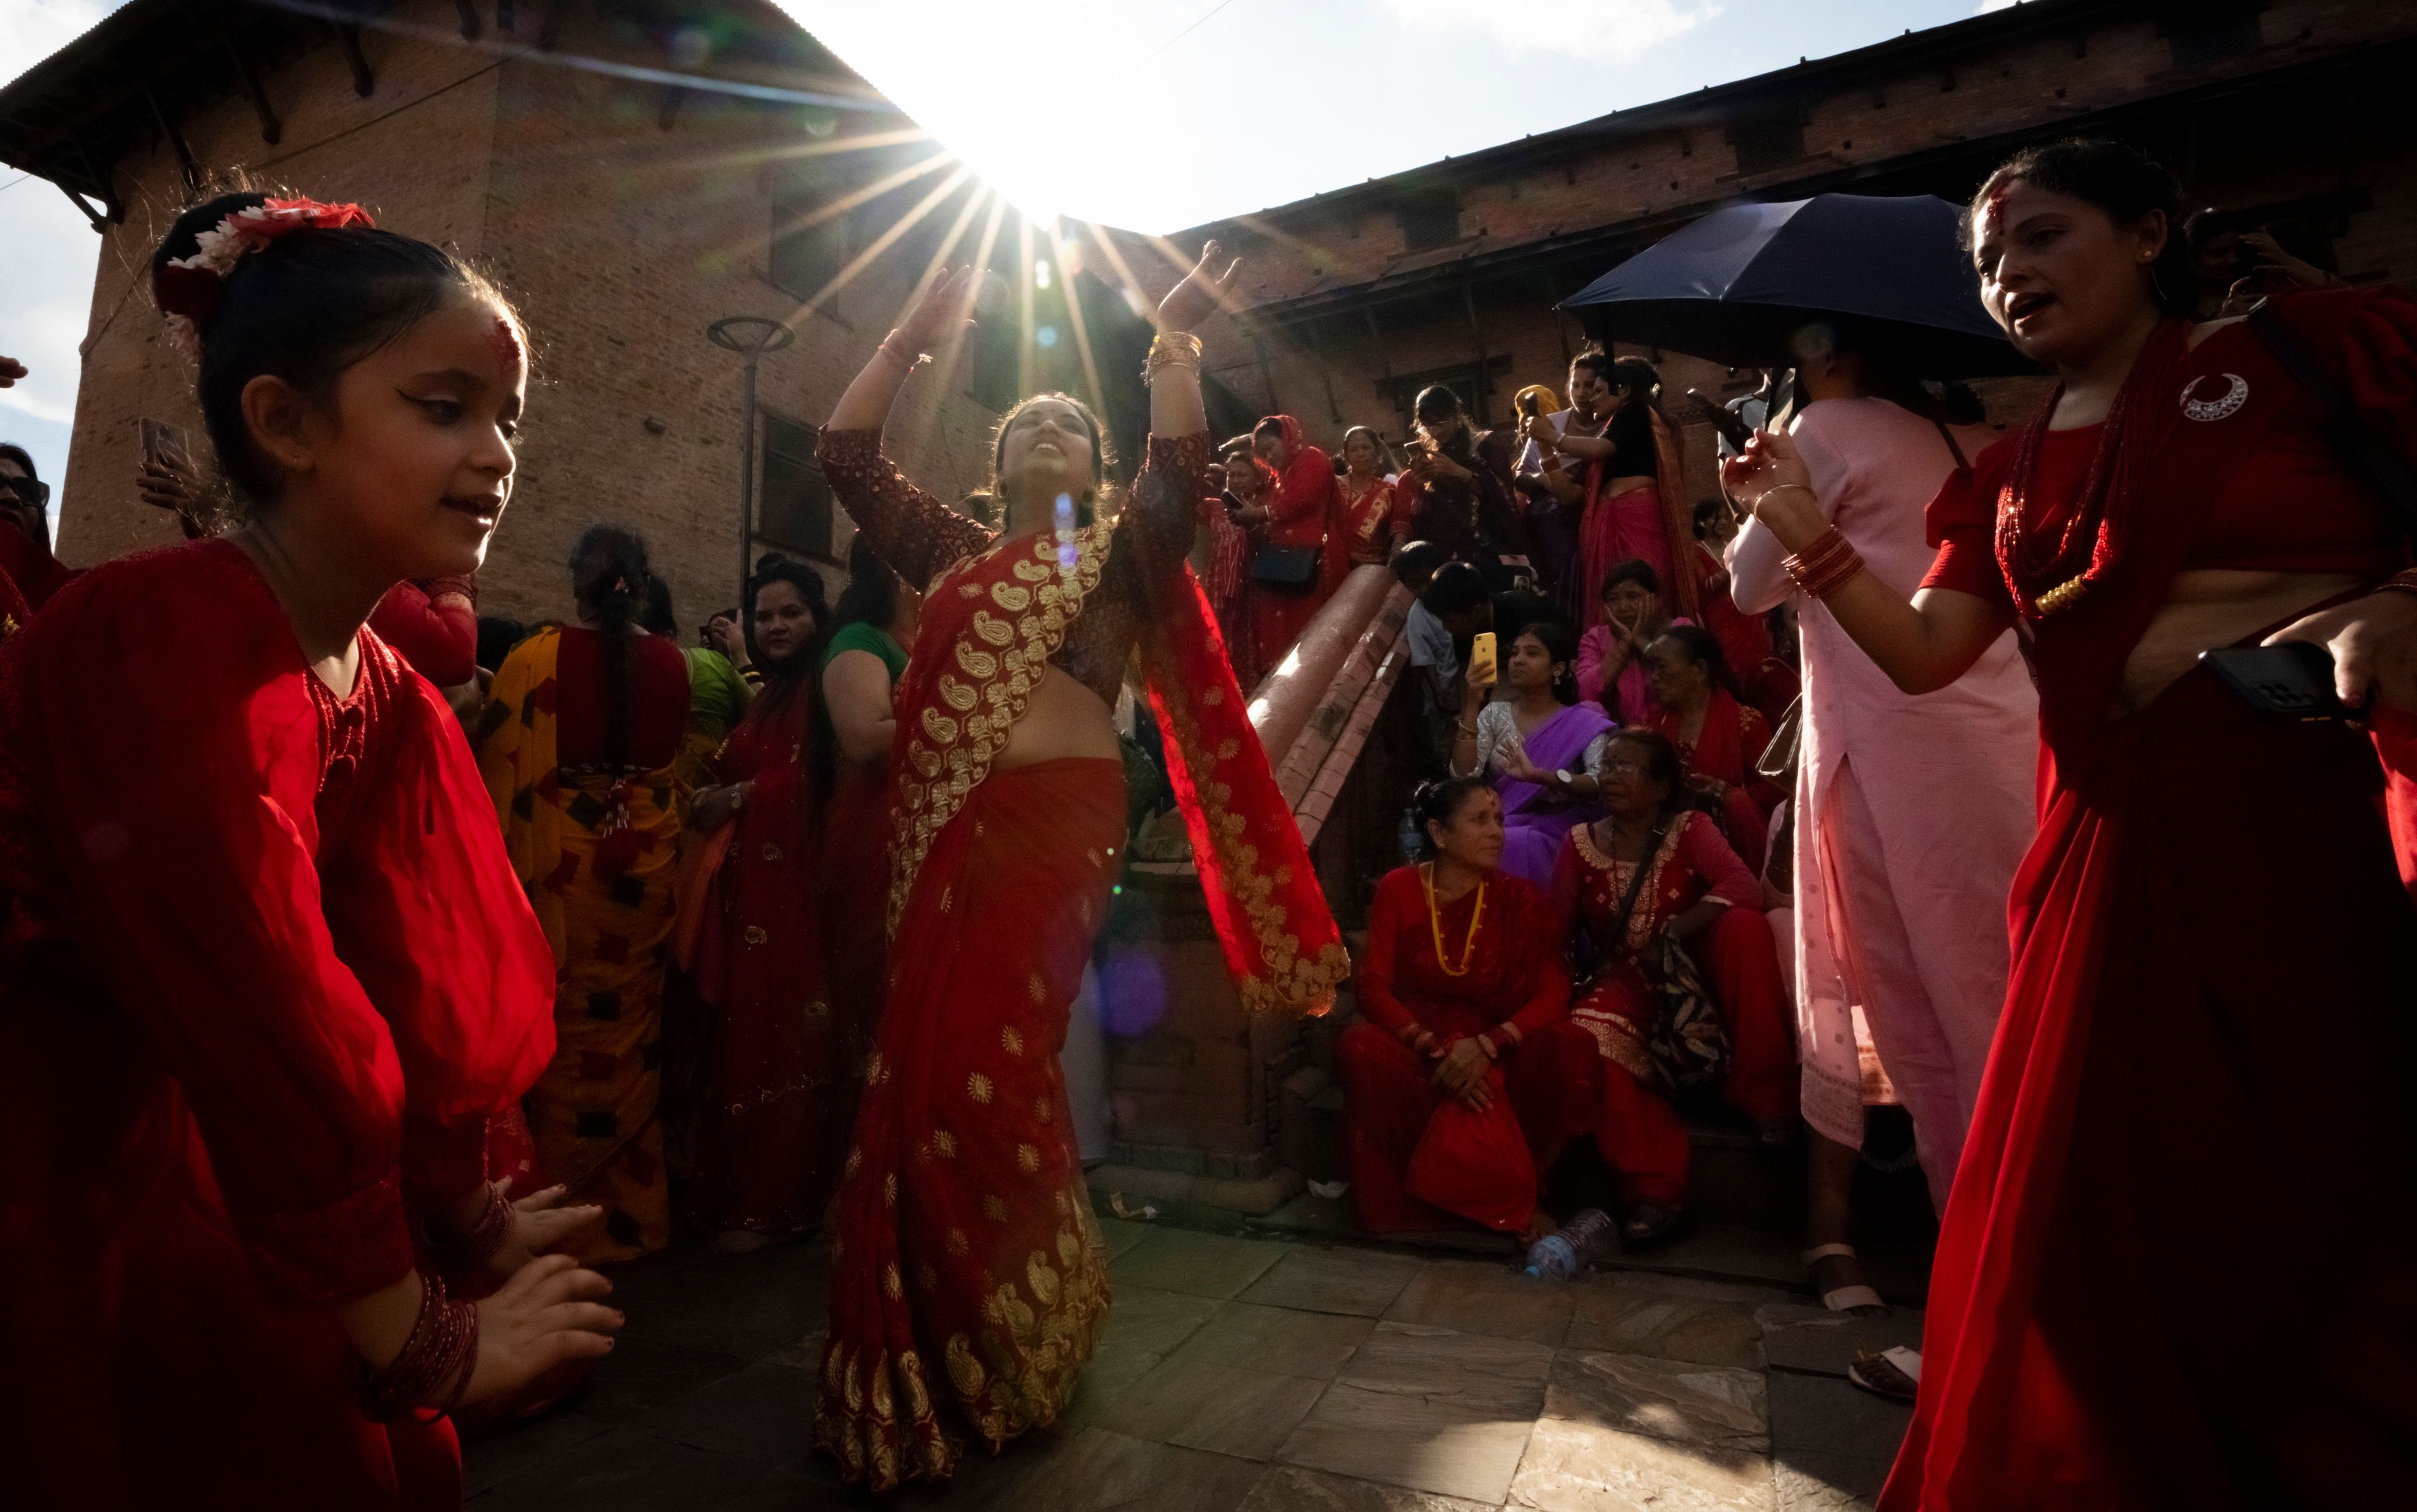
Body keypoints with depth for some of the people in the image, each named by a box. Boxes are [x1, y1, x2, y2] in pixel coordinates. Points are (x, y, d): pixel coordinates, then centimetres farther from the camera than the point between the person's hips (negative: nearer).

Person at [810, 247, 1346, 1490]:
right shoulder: (951, 552, 20)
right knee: (928, 1074, 6)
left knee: (980, 1075, -4)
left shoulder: (1119, 559, 11)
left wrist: (1176, 341, -3)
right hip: (945, 833, 4)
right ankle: (951, 1347, 29)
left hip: (1059, 825, -4)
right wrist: (915, 334, 14)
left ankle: (1012, 1343, 21)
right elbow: (844, 451, 17)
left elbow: (1181, 467, -6)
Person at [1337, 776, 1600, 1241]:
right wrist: (1433, 1048, -24)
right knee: (1361, 1048, -33)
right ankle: (1409, 1202, -14)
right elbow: (1373, 986, -9)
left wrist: (1487, 1045, -26)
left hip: (1497, 1052, 1)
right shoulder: (1399, 889, -2)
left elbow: (1552, 993, -9)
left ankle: (1520, 1194, -7)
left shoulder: (1520, 897, 0)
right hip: (1416, 1047, -1)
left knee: (1567, 1046, -29)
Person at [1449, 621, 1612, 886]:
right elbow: (1464, 775, -6)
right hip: (1500, 825, 3)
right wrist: (1473, 703, -14)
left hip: (1553, 834, -2)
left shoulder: (1583, 722, 0)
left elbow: (1602, 784, -17)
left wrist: (1538, 776, -34)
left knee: (1510, 846, -33)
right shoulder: (1495, 714, 8)